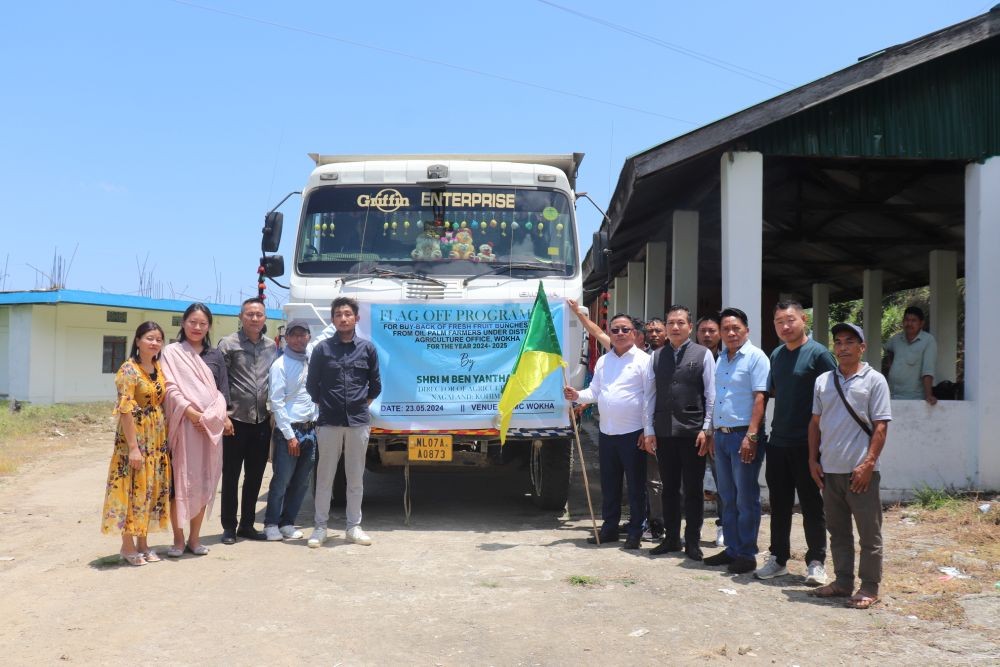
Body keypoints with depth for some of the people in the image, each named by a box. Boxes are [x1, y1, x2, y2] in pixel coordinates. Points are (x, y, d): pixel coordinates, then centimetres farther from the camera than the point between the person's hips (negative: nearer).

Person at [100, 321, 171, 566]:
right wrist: (133, 447, -21)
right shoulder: (129, 369, -13)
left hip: (158, 439, 7)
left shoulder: (160, 368, 9)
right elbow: (125, 409, -17)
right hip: (134, 436, -7)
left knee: (152, 489, 10)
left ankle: (142, 542, 20)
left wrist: (165, 439, 11)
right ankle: (128, 545, 9)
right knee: (133, 488, -1)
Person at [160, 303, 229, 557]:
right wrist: (191, 412, -17)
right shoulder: (172, 352, 3)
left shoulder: (215, 355, 14)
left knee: (204, 481, 5)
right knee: (181, 480, -3)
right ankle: (178, 539, 5)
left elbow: (222, 391, 13)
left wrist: (222, 416, -4)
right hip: (184, 424, -3)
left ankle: (194, 538, 14)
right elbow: (170, 388, -6)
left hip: (211, 425, 3)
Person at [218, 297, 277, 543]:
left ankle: (247, 524, 22)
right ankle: (229, 527, 12)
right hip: (236, 420, -4)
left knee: (255, 476, 11)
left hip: (262, 421, 4)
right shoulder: (228, 344, -4)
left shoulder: (271, 347, 10)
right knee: (231, 476, 4)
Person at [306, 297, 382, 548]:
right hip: (329, 422, -1)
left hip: (358, 422, 1)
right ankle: (320, 527, 12)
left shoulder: (367, 348, 4)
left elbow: (375, 384, 13)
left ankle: (354, 526, 17)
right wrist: (324, 404, 9)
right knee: (324, 477, 4)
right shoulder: (322, 349, 1)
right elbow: (312, 385, 9)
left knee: (356, 478, 8)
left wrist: (363, 403, 10)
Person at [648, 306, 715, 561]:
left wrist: (706, 430, -8)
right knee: (669, 488, 12)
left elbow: (711, 395, -3)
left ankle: (692, 541, 15)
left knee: (693, 489, 5)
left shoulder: (703, 355, -1)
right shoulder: (656, 356, 8)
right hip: (664, 432, 3)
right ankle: (671, 538, 23)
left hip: (693, 432, -3)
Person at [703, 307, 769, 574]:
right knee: (727, 498, 12)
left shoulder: (755, 357, -9)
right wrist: (714, 433, 14)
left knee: (746, 499, -1)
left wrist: (751, 436, -21)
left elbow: (759, 398, -15)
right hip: (721, 435, 7)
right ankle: (732, 549, 21)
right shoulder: (721, 359, 14)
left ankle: (747, 554, 7)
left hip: (744, 435, -7)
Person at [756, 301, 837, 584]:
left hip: (806, 444, -6)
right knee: (779, 504, 12)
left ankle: (816, 562, 12)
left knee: (811, 505, 3)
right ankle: (778, 558, 22)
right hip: (777, 442, 6)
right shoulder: (776, 356, 11)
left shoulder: (818, 354, -9)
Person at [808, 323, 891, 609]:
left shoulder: (874, 380, -4)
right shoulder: (823, 381, 10)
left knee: (869, 533, 2)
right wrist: (813, 460, 9)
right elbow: (815, 422, 15)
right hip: (829, 470, 5)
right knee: (838, 531, 14)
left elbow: (880, 426, -8)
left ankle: (869, 587, 11)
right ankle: (843, 581, 24)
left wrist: (868, 463, -14)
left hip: (860, 470, -5)